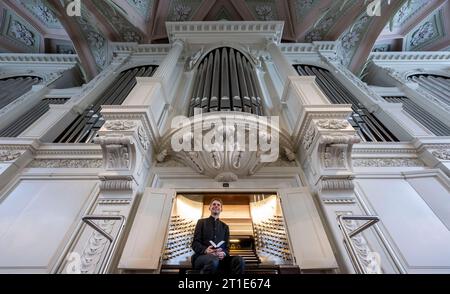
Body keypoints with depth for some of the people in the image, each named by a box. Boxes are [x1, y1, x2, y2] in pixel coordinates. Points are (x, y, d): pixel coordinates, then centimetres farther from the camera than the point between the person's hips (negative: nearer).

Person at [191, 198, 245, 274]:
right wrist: (205, 250, -19)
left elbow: (227, 247, 15)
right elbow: (195, 243, 3)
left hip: (220, 257, 3)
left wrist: (223, 253, -11)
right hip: (202, 256, -3)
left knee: (239, 260, -29)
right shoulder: (201, 222, 13)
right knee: (213, 260, -40)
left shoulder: (225, 226, 21)